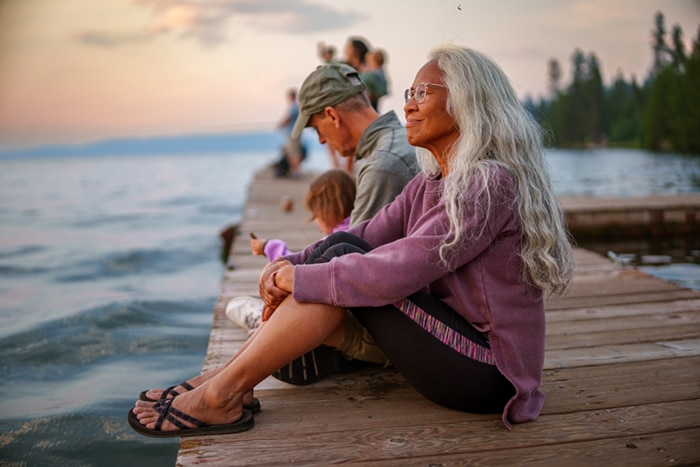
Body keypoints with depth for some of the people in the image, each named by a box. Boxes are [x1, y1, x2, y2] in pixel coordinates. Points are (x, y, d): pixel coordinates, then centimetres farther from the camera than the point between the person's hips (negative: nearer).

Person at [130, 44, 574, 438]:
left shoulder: (491, 182, -19)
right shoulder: (427, 186, 9)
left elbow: (401, 269, -27)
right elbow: (365, 237, 1)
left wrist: (302, 278, -18)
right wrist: (289, 264, -14)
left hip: (485, 374, -8)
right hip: (453, 340, 8)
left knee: (342, 262, -20)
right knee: (340, 249, -6)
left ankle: (223, 393, -13)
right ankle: (228, 374, -6)